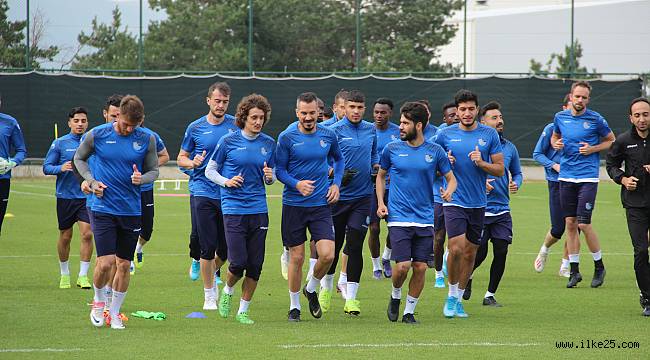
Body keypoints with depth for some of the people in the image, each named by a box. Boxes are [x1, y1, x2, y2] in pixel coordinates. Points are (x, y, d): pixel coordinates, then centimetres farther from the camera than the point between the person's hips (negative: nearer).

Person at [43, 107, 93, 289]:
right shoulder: (59, 143, 0)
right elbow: (46, 167, -1)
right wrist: (61, 168, -18)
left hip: (87, 196, 1)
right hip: (65, 197, -1)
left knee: (87, 233, -12)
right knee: (65, 237, 7)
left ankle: (83, 275, -6)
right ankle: (64, 274, 25)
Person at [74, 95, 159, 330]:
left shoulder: (147, 139, -1)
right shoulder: (97, 135, -5)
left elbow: (154, 170, 9)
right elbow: (79, 158, 11)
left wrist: (142, 178, -14)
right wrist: (91, 181, -4)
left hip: (131, 211, 2)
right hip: (103, 210, -2)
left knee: (124, 265, 6)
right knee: (105, 262, -11)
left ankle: (114, 312, 22)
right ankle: (98, 301, 17)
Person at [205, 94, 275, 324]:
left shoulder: (269, 143, 8)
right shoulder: (229, 141, -2)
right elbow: (210, 170, 6)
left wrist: (269, 177, -5)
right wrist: (226, 181, -11)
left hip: (259, 209, 3)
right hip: (234, 208, -3)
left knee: (255, 266, 2)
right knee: (238, 262, -11)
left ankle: (243, 310, 16)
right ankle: (227, 292, 21)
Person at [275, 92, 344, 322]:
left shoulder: (328, 135, 3)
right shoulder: (287, 138, -6)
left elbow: (339, 159, 22)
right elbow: (279, 170, -1)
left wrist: (336, 184, 8)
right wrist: (297, 184, -19)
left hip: (321, 204, 2)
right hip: (293, 205, -2)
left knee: (327, 255, -11)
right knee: (297, 257, 2)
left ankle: (311, 289, 19)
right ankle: (294, 306, 18)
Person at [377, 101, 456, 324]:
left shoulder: (435, 151, 2)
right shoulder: (392, 149, 3)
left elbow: (451, 178, 10)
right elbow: (381, 175, 17)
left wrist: (449, 191, -13)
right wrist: (381, 203, 5)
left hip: (425, 219, 1)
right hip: (399, 218, -1)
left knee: (420, 267, -1)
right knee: (403, 265, -12)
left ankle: (409, 311, 14)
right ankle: (395, 296, 18)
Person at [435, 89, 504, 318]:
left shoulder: (489, 135, 2)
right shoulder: (445, 135, 0)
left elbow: (500, 169, 3)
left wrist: (481, 163, -15)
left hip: (478, 203, 2)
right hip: (454, 201, -2)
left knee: (470, 252, 8)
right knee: (456, 248, -17)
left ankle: (458, 299, 21)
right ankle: (451, 295, 2)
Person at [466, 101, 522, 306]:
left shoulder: (509, 148, 8)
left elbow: (517, 173, 21)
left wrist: (516, 184, -1)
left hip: (502, 211, 4)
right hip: (479, 210, -4)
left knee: (501, 253, -3)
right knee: (479, 253, -4)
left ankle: (490, 295, 12)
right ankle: (467, 277, 30)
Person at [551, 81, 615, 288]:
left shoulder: (596, 120, -5)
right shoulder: (560, 117, 6)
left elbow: (611, 141, 7)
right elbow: (554, 137, 24)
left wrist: (593, 149, -9)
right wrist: (555, 144, 1)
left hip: (588, 177, -4)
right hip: (566, 177, 4)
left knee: (583, 224, -10)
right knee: (570, 224, 5)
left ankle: (599, 267, 8)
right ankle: (574, 271, 12)